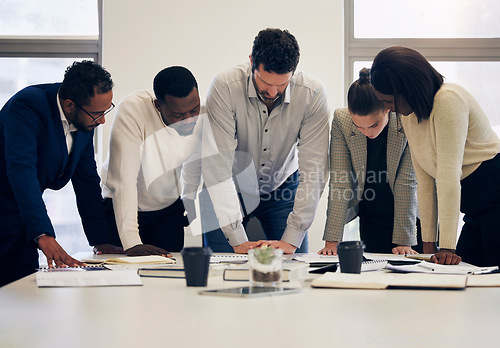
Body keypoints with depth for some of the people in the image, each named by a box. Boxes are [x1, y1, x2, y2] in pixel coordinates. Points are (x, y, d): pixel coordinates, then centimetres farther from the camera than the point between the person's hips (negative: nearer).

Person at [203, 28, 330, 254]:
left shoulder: (312, 93, -24)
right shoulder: (225, 88, -29)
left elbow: (314, 170, -25)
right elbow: (219, 167, -31)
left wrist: (291, 239, -33)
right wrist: (238, 240, -36)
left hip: (282, 188, 1)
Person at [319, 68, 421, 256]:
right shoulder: (341, 120, -17)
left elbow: (406, 183, -19)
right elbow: (339, 182, -17)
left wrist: (403, 241, -21)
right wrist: (332, 240, -22)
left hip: (408, 217, -1)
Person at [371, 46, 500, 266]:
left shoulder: (449, 100, -20)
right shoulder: (408, 115, 7)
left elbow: (449, 175, -24)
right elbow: (425, 179, 8)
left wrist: (447, 246, -26)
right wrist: (428, 244, 5)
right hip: (475, 210, 8)